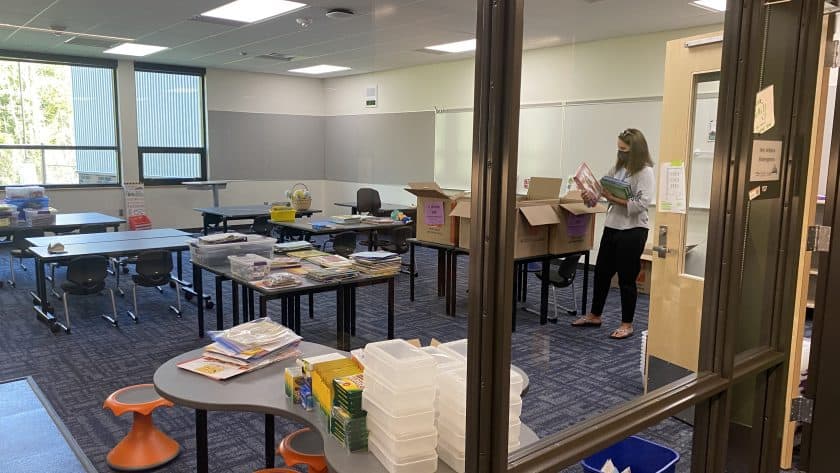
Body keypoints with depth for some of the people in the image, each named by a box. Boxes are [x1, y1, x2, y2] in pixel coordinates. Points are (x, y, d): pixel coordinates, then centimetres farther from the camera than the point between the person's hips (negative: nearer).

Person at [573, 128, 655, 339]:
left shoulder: (645, 171, -12)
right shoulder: (618, 167, 8)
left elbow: (642, 203, -21)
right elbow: (604, 188, 11)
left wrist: (615, 199, -20)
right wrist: (592, 197, -9)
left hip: (632, 231, -7)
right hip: (612, 226, 7)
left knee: (627, 279, 2)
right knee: (601, 272, 15)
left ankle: (627, 324, 16)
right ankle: (594, 316, 30)